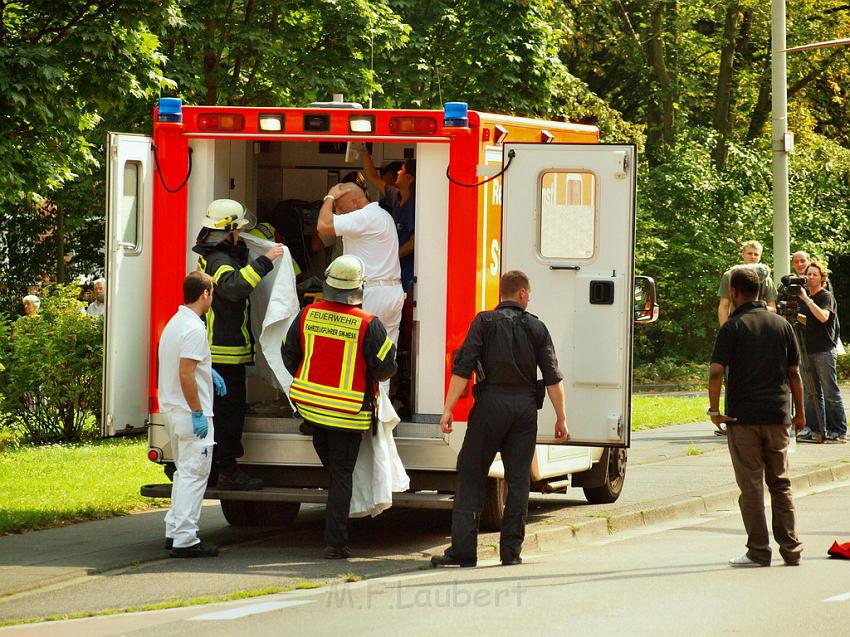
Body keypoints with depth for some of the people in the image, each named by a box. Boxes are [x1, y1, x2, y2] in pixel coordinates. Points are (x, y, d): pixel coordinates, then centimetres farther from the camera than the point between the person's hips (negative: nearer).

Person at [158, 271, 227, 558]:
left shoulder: (175, 323, 14)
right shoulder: (194, 329, -18)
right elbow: (186, 375, -24)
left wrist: (208, 373, 26)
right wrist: (198, 413, -21)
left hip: (173, 411, 10)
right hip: (190, 414, -10)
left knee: (184, 472, 19)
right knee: (194, 474, -7)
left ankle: (174, 531, 22)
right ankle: (185, 540, -9)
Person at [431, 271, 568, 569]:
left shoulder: (485, 322, 1)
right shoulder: (536, 327, 7)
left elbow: (463, 368, -8)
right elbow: (553, 378, 4)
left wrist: (448, 408, -8)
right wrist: (561, 418, 10)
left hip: (491, 402, -2)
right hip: (525, 406, 2)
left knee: (470, 475, 1)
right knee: (518, 478, 9)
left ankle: (463, 549, -6)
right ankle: (511, 550, 7)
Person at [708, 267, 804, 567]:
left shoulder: (733, 327, -6)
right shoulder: (782, 325, 7)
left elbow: (716, 371, -15)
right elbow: (794, 373, 9)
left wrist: (714, 410, -7)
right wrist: (800, 413, 17)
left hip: (743, 417, -4)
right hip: (777, 417, 4)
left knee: (751, 485, 1)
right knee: (781, 483, 13)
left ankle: (758, 551, 1)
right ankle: (791, 549, 11)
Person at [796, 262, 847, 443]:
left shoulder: (826, 296, -7)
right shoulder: (805, 295, 15)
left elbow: (823, 317, -25)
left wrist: (807, 300, -24)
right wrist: (796, 315, 10)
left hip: (824, 351, -8)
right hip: (808, 350, 8)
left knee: (830, 392, -7)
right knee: (812, 393, 8)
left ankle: (838, 431, -5)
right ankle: (815, 430, 11)